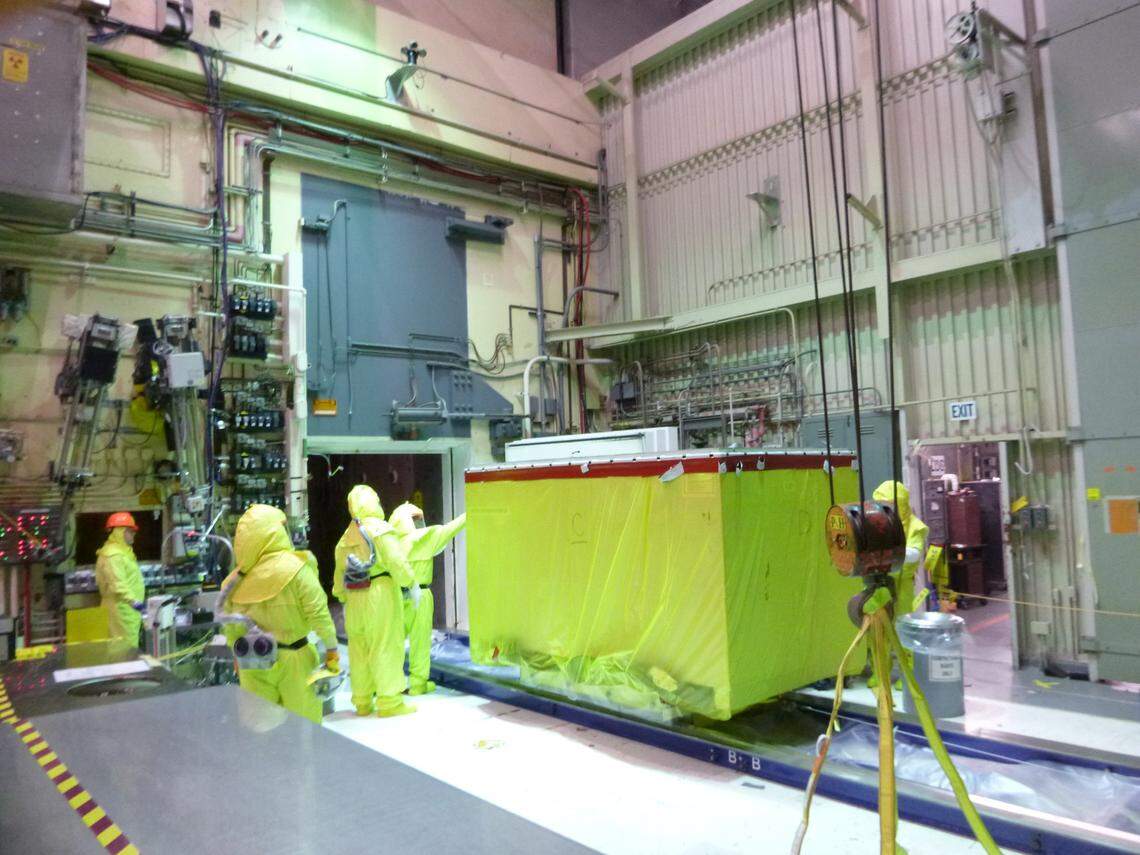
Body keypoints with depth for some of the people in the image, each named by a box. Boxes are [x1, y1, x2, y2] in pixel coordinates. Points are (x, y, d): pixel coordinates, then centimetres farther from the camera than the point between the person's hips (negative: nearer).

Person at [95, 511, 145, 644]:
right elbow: (117, 584, -27)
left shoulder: (121, 551, 18)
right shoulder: (113, 555, -16)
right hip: (122, 609, -11)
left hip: (126, 609, 11)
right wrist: (133, 600, -37)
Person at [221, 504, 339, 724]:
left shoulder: (236, 581, -5)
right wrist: (331, 648, -4)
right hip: (293, 659, -3)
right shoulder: (296, 568, -16)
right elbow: (318, 612, -15)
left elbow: (231, 630, 4)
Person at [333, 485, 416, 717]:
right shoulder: (381, 529, -8)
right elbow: (397, 562, -15)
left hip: (355, 600, 7)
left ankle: (362, 702, 22)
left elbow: (339, 573, 18)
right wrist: (411, 583, -3)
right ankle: (389, 702, 4)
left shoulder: (346, 537, 14)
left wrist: (343, 598, 28)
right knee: (386, 647, -1)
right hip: (380, 594, -7)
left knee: (360, 650, 13)